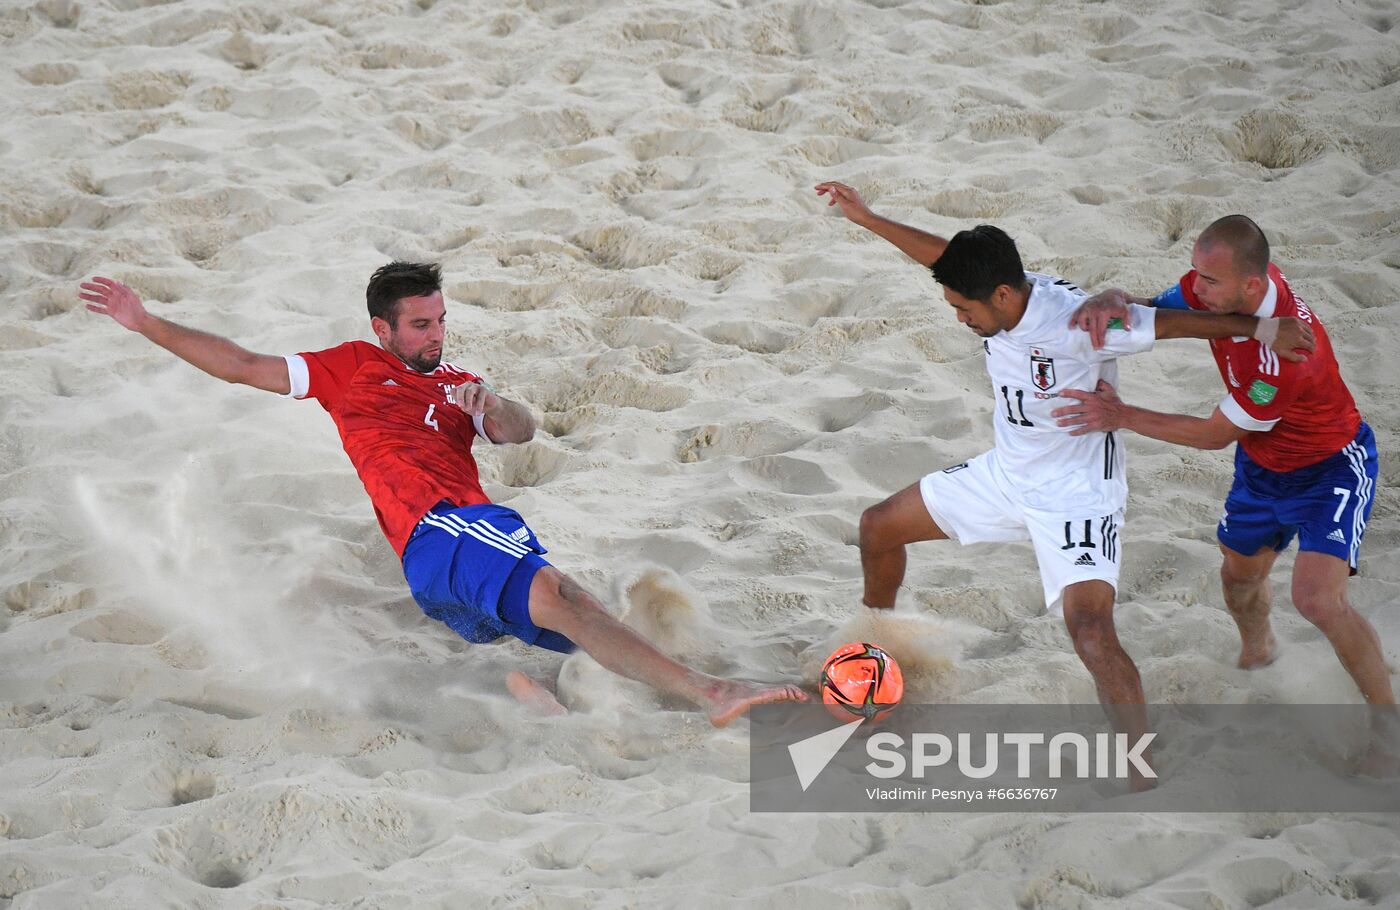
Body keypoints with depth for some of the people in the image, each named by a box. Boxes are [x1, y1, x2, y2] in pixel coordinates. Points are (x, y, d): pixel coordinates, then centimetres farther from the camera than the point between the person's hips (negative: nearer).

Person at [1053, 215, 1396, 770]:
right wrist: (1111, 302, -32)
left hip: (1330, 469, -8)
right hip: (1263, 466, 8)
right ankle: (1257, 653, 55)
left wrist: (1123, 417, -26)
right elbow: (1156, 311, -7)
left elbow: (1215, 434, -28)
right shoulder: (1225, 282, -20)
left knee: (1318, 598, -22)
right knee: (1240, 576, 22)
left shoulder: (1282, 352, -41)